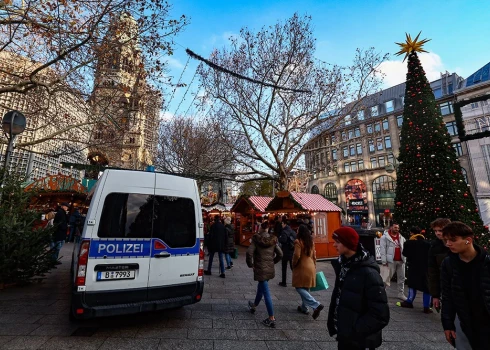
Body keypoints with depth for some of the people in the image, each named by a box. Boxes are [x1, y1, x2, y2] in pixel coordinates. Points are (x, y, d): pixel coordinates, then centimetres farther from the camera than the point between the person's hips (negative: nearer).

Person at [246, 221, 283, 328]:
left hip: (261, 269, -6)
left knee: (266, 293, 1)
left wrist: (250, 264, -5)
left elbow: (249, 253, -21)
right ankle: (254, 305, 48)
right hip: (270, 269, 6)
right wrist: (272, 262, 13)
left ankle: (271, 319, 6)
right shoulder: (272, 239, 1)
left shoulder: (256, 239, -12)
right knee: (260, 287, 26)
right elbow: (280, 254, 1)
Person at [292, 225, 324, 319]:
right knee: (306, 288, 17)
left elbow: (297, 255, -21)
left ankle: (316, 305, -13)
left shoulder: (298, 241, -15)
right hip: (311, 267, 8)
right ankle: (304, 307, 26)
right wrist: (314, 266, 20)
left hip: (302, 268, -8)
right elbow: (314, 255, 12)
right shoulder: (311, 241, 7)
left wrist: (293, 265, -4)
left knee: (300, 288, -2)